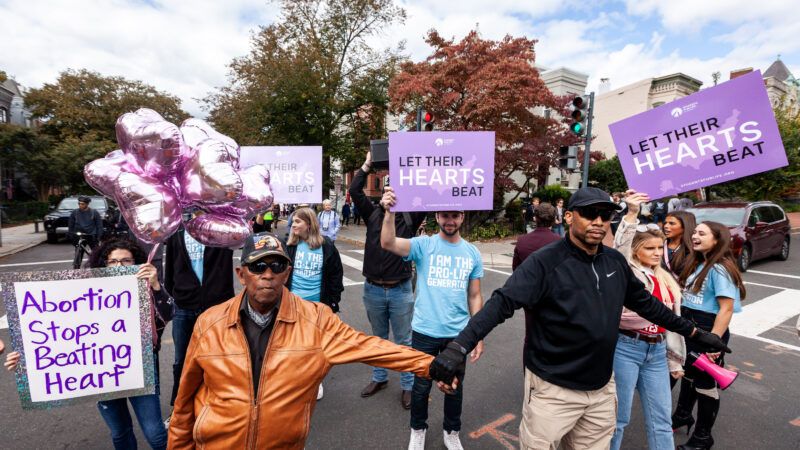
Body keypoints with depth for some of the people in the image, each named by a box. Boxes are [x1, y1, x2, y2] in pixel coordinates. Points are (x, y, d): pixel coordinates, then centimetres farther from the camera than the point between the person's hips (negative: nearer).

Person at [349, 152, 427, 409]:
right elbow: (354, 190, -5)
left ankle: (408, 385, 26)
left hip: (400, 290, -2)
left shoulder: (410, 218, -3)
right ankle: (379, 378, 38)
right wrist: (367, 164, -4)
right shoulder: (372, 215, 2)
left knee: (404, 341, 10)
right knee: (379, 337, 20)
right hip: (373, 289, 2)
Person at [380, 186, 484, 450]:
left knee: (454, 386, 19)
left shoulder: (472, 253, 0)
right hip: (425, 332, -2)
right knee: (421, 385, 16)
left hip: (458, 334, 2)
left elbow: (475, 296, 5)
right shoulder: (423, 245, -9)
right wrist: (389, 212, -42)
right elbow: (388, 243, -26)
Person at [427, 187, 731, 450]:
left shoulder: (616, 262, 2)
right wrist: (459, 347, -40)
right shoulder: (545, 262, -19)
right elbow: (502, 303, -28)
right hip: (553, 389, -6)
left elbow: (645, 303, 17)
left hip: (602, 388, 6)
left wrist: (693, 332, 22)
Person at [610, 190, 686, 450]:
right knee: (618, 416, 4)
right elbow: (620, 249, -30)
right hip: (625, 347, -6)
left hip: (657, 351, 7)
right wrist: (632, 215, -43)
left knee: (661, 420, 15)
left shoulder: (665, 279, 13)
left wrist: (674, 359, 20)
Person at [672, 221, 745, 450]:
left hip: (709, 330, -8)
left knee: (706, 383, 8)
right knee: (688, 374, 23)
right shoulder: (697, 264, 7)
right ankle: (683, 416, 44)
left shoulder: (719, 269, -19)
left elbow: (726, 308, -21)